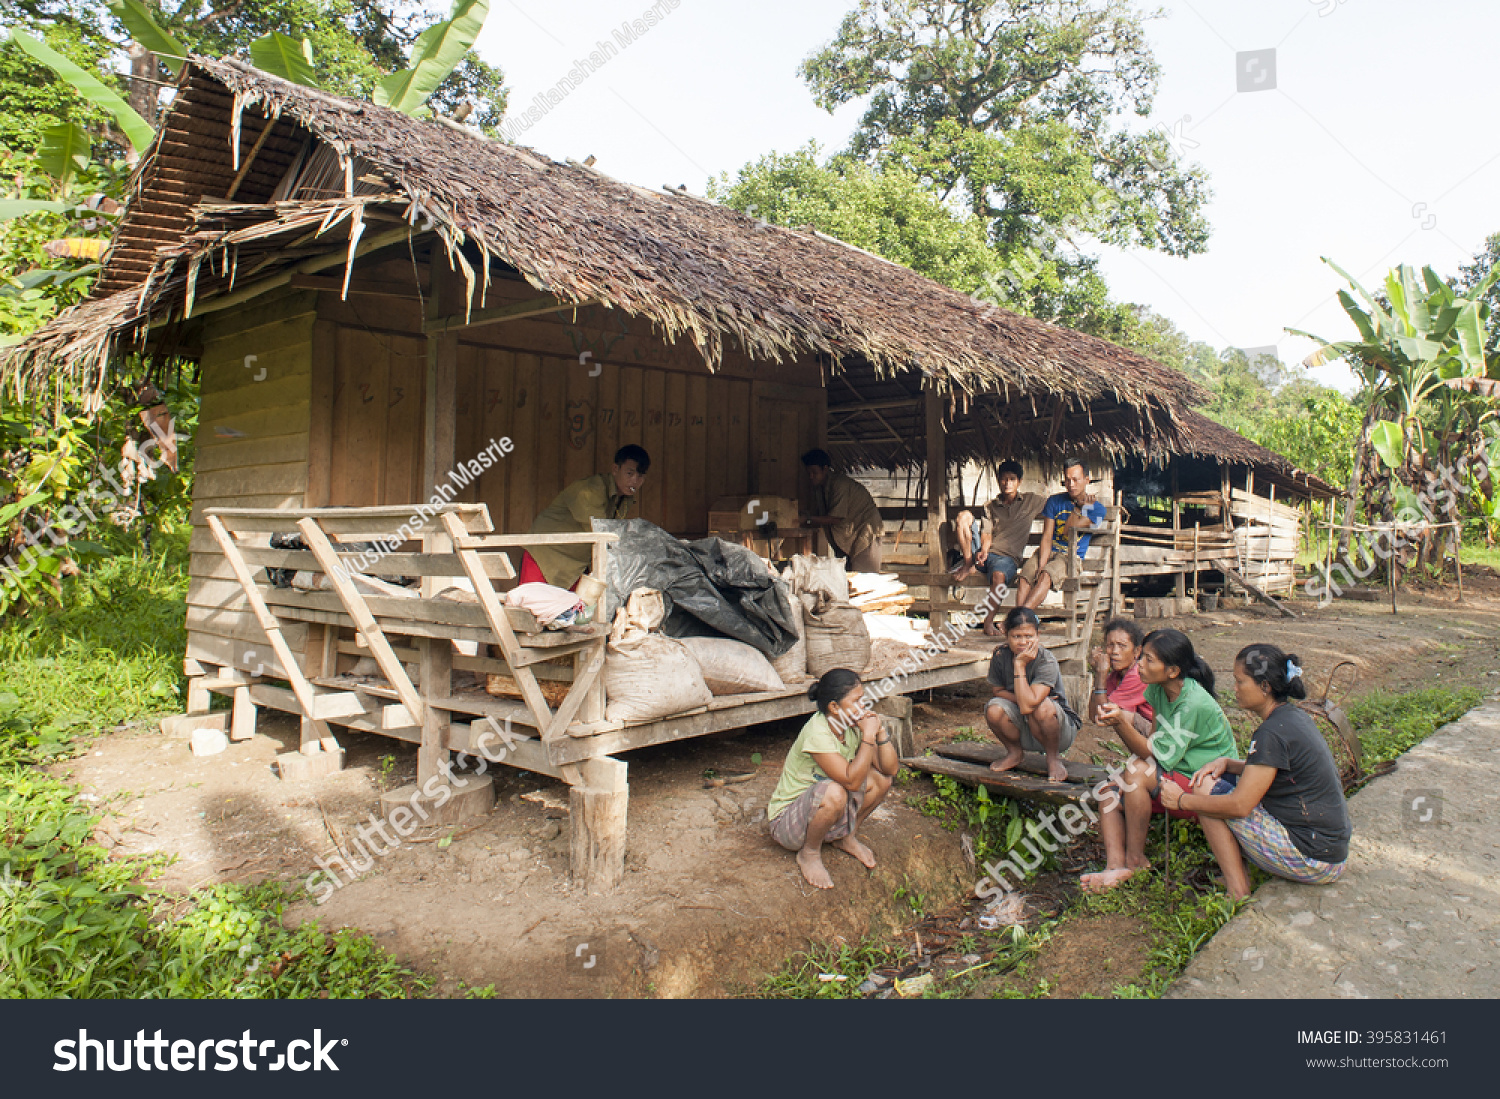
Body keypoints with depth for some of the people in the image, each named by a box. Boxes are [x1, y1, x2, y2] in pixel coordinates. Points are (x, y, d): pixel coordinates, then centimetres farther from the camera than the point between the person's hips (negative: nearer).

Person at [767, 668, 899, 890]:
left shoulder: (853, 725, -6)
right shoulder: (817, 733, -29)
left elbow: (891, 768, -5)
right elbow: (851, 781, -36)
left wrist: (879, 732, -20)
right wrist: (868, 736, -33)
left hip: (828, 811, 8)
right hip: (787, 820, -7)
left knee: (882, 777, -6)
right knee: (833, 792, -38)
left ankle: (847, 837, 13)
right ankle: (809, 853, -10)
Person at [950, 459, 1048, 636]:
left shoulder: (1032, 500, 14)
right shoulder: (990, 507, 18)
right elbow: (986, 536, 6)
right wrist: (983, 550, -16)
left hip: (1008, 557, -3)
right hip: (983, 553, 3)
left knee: (999, 575, -41)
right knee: (963, 516, -15)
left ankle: (989, 621, -26)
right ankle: (969, 566, -12)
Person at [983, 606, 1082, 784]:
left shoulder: (1047, 662, -26)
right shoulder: (1000, 656, -12)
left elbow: (1027, 706, -35)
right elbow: (998, 691, 0)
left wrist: (1020, 665, -33)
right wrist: (1021, 699, -20)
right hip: (1022, 731, 4)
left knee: (1041, 708, -36)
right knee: (994, 710, -25)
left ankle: (1053, 757, -6)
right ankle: (1014, 752, 6)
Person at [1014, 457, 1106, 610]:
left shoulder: (1097, 508, 3)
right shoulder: (1054, 501, 10)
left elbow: (1068, 530, -8)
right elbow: (1047, 536, 0)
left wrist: (1080, 506, -6)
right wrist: (1041, 565, -15)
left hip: (1071, 558, -3)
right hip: (1048, 552, 3)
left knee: (1046, 576, -35)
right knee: (1025, 577, -30)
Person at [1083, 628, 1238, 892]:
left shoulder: (1194, 704, -25)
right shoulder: (1158, 690, 0)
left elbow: (1160, 756, -25)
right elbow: (1154, 746, 1)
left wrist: (1122, 722, -35)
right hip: (1175, 778, 9)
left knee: (1137, 770, -29)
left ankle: (1135, 859, -15)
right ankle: (1116, 867, -24)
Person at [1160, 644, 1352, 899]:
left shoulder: (1273, 732, -22)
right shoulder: (1294, 716, 6)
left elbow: (1239, 806, -21)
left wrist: (1182, 800, -9)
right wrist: (1227, 763, 4)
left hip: (1313, 863, -10)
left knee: (1207, 790, -8)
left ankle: (1238, 894, -4)